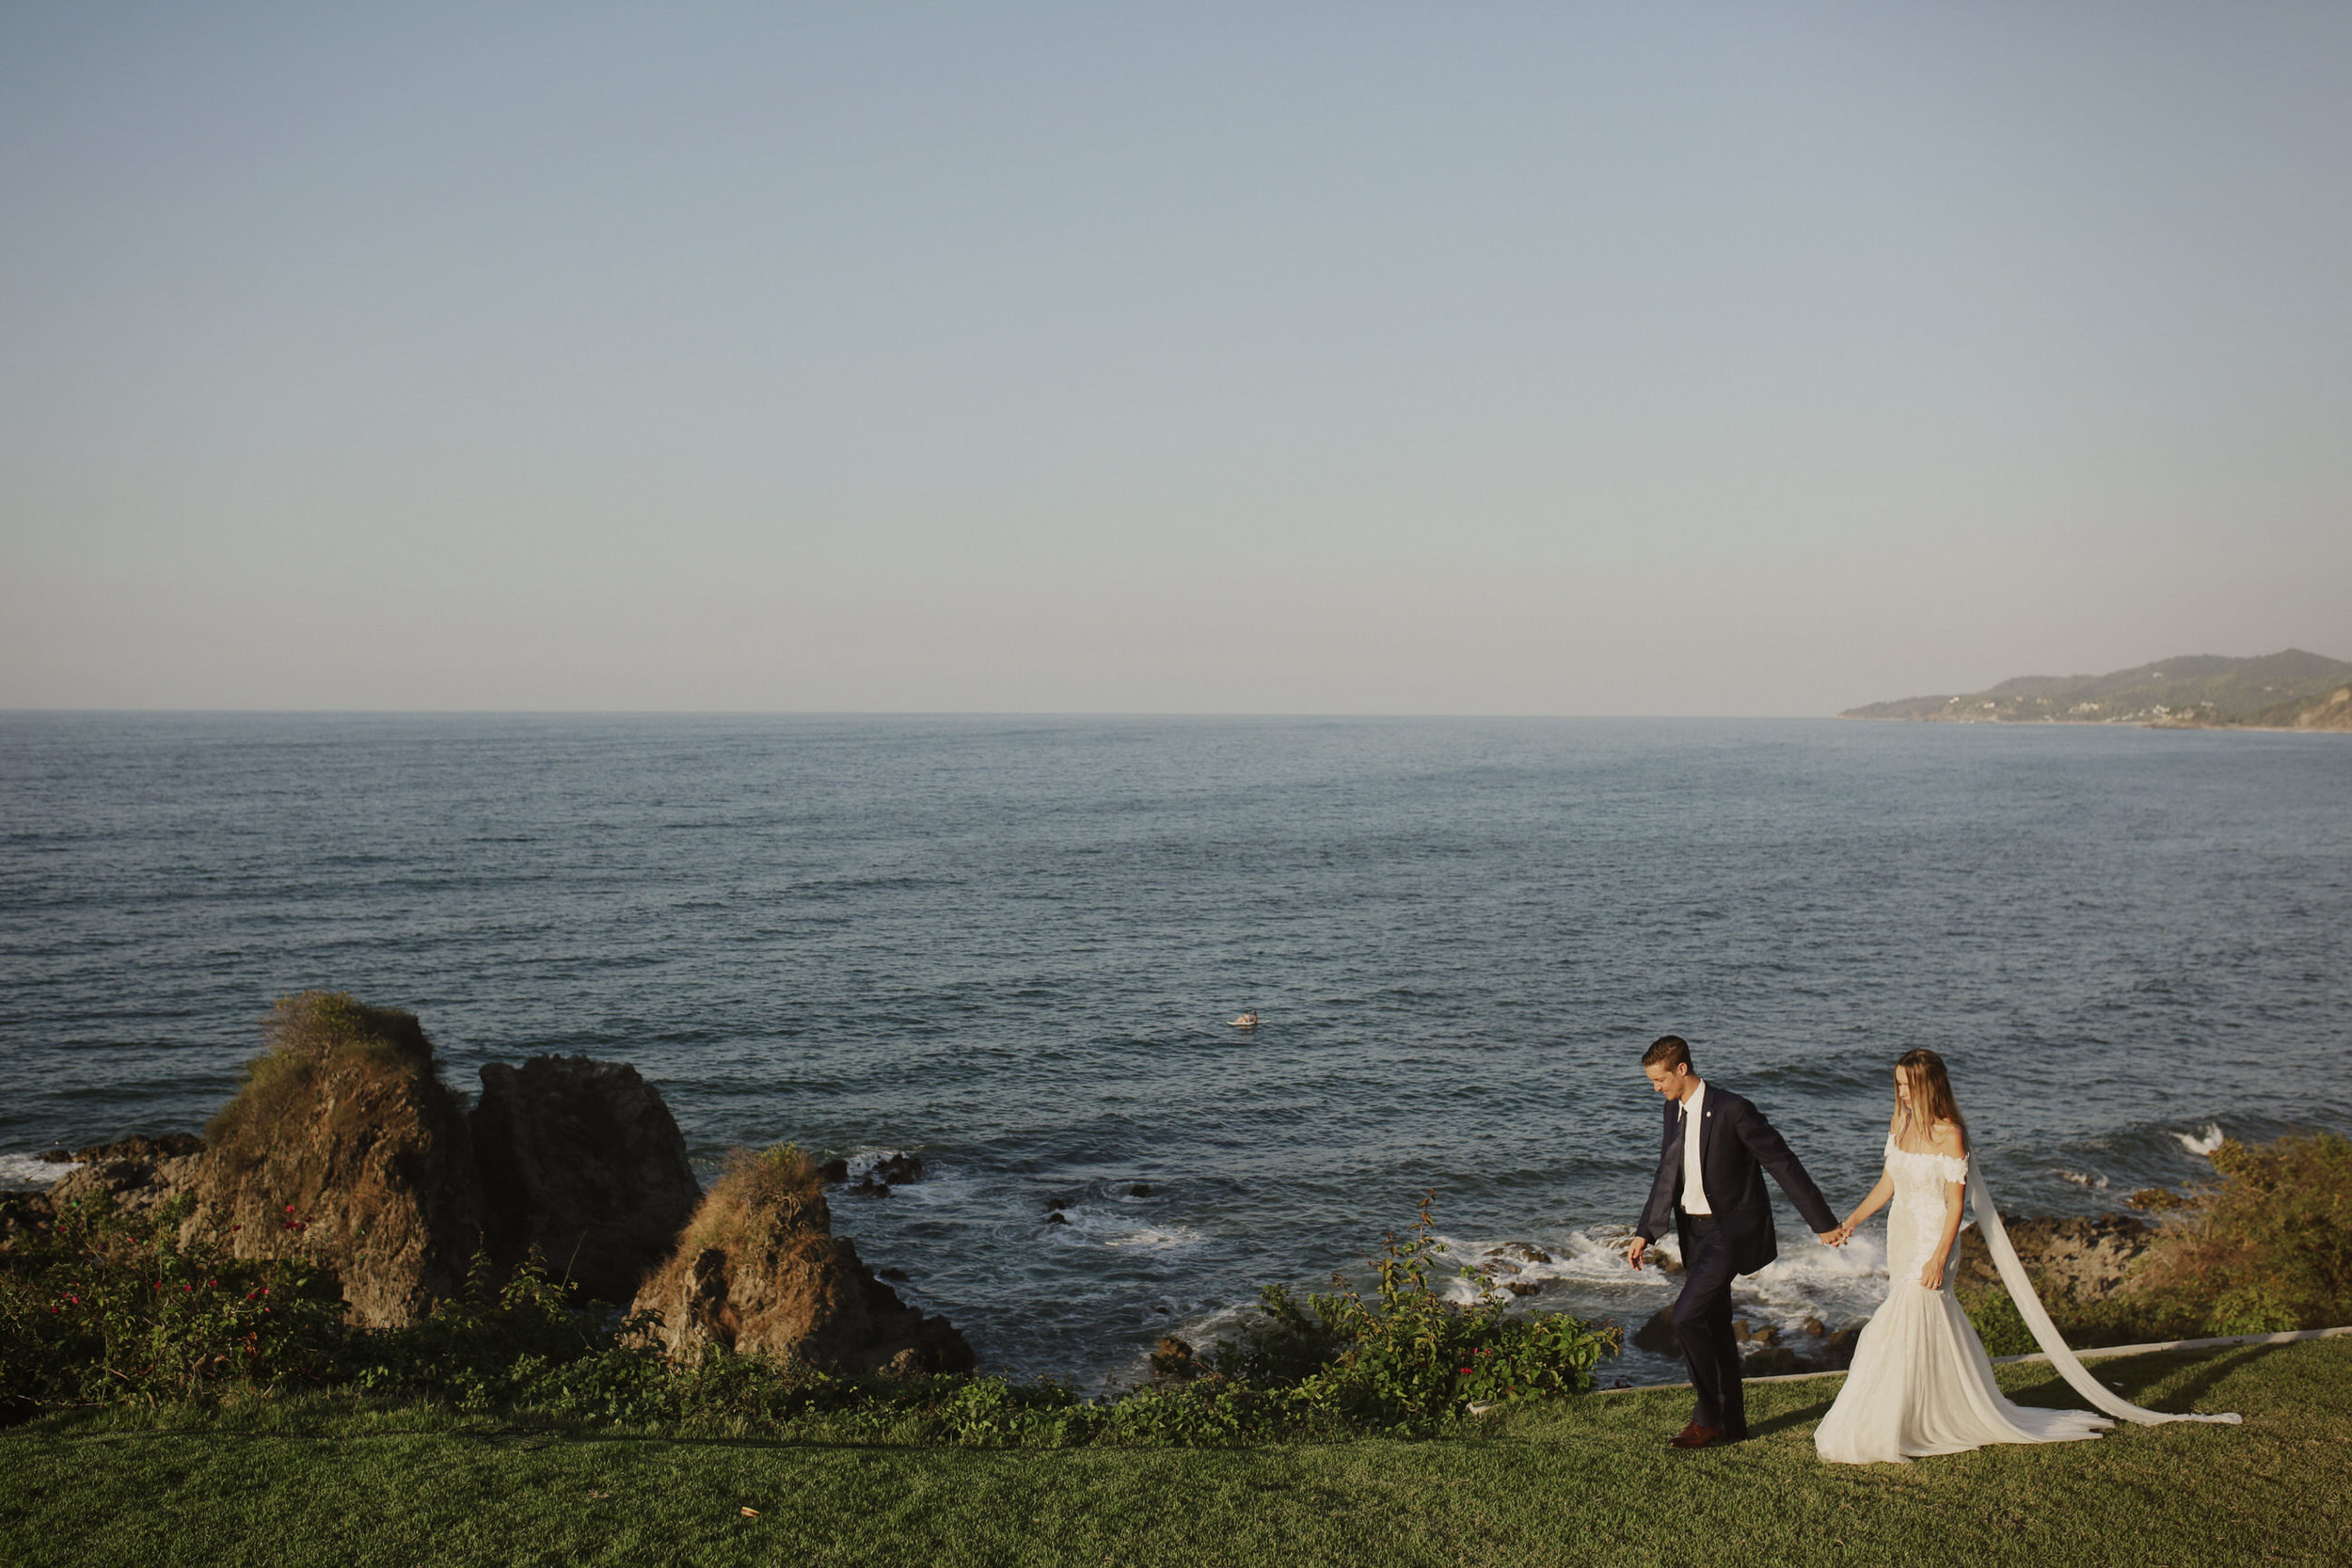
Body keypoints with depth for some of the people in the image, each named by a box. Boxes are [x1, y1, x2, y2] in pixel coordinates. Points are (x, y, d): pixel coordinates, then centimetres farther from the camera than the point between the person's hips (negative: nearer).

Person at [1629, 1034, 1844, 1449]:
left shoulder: (1732, 1110, -19)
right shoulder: (1674, 1110, 6)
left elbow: (1783, 1165, -14)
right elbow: (1667, 1175, 14)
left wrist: (1823, 1224, -11)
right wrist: (1645, 1233, 8)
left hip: (1729, 1231, -8)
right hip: (1695, 1230, 8)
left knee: (1687, 1317, -16)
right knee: (1714, 1325, 13)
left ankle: (1709, 1418, -2)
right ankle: (1731, 1422, 23)